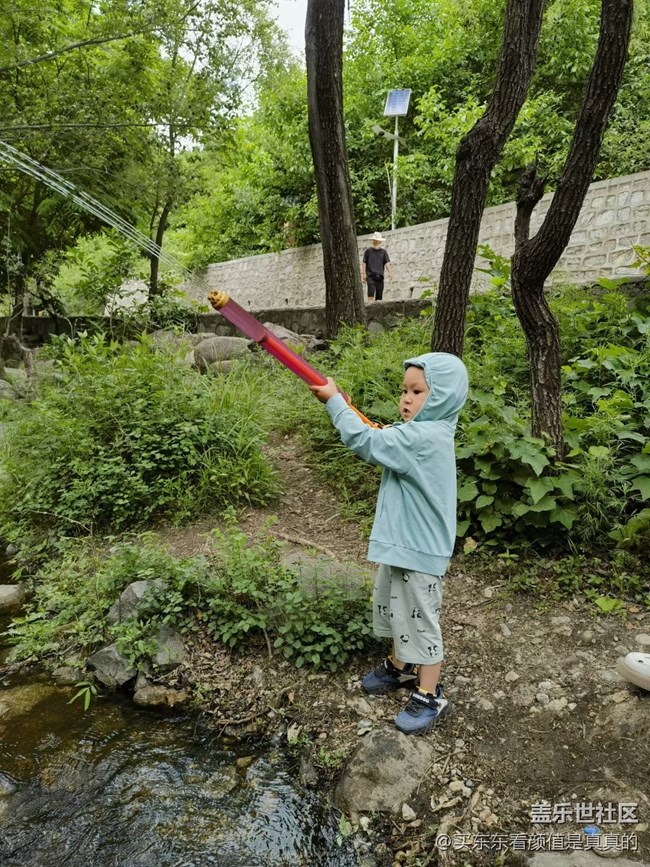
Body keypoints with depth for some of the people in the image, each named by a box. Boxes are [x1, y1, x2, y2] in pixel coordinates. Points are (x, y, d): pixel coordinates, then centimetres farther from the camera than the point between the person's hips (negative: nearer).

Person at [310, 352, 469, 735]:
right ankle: (401, 666, 46)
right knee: (392, 606, 24)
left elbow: (366, 442, -30)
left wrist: (334, 400, -19)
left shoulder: (425, 437, -27)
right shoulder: (423, 432, 5)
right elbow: (381, 443, 9)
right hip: (399, 542, 10)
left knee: (420, 619, 5)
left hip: (419, 550, -10)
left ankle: (431, 696, 24)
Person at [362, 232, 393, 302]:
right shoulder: (368, 251, 9)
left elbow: (387, 263, 5)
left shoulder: (383, 252, 13)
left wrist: (389, 272, -11)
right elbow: (364, 263, 7)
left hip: (380, 276, 2)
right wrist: (363, 274, -2)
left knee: (379, 295, 1)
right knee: (371, 292, -19)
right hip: (370, 276, -2)